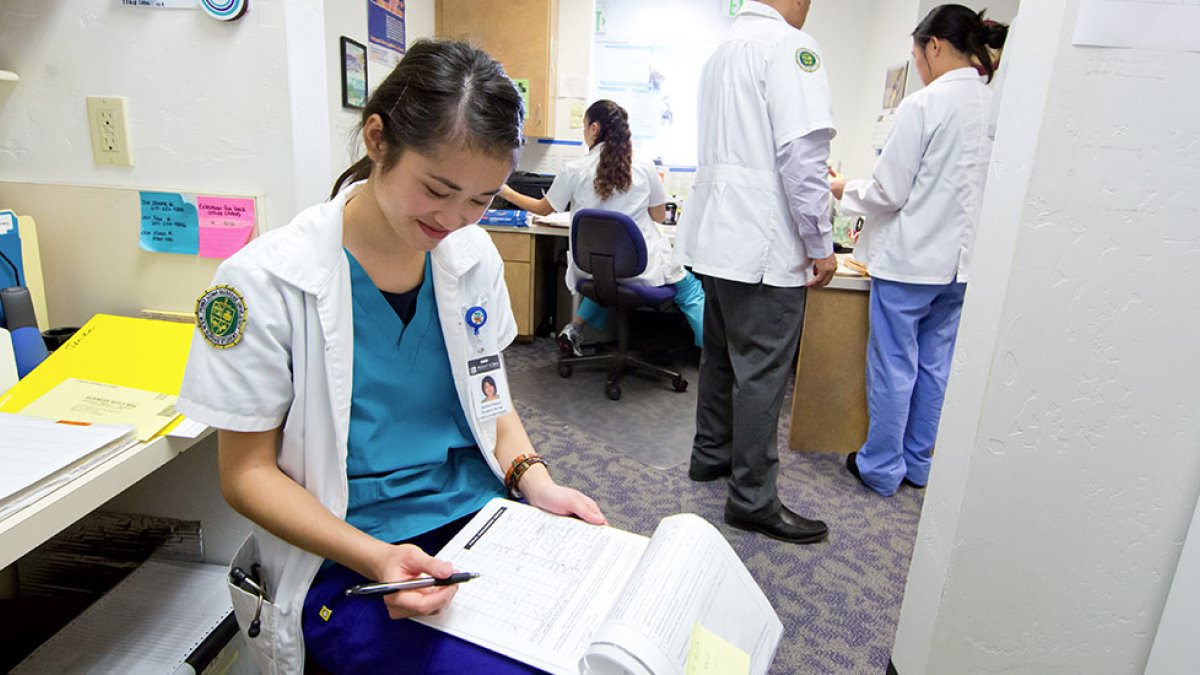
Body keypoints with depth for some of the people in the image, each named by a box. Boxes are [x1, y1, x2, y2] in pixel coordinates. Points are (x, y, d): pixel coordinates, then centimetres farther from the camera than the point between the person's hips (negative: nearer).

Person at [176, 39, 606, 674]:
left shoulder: (473, 255, 1)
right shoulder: (265, 282, -13)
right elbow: (247, 473, -7)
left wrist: (534, 479, -6)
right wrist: (374, 556, -21)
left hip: (481, 519, 5)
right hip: (343, 567, -4)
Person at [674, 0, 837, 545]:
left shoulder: (723, 50, 17)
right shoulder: (791, 46, -11)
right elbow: (802, 153, -19)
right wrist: (820, 245, -12)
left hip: (717, 235, 9)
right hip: (765, 245, -9)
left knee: (721, 356, 19)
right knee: (762, 373, -2)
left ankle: (711, 454, 34)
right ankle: (753, 500, 9)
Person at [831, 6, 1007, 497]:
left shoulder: (924, 105, -15)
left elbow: (888, 192, -14)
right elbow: (975, 187, 13)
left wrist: (844, 191, 5)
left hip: (911, 259, -6)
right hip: (963, 261, 7)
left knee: (894, 366, 5)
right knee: (936, 365, 16)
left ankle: (882, 468, 18)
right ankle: (918, 464, 29)